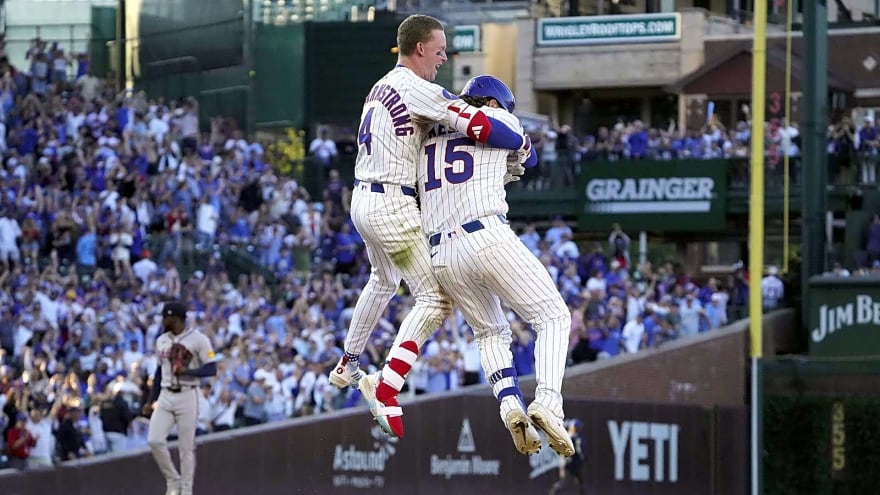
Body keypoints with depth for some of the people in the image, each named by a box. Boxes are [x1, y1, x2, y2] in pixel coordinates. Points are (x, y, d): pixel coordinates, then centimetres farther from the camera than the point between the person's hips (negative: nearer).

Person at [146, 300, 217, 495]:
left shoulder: (198, 339, -6)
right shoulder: (161, 340, 13)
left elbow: (212, 369, -8)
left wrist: (187, 371, -23)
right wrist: (152, 399, 16)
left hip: (187, 396, -5)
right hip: (165, 396, 5)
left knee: (186, 448, -3)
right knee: (154, 440, -10)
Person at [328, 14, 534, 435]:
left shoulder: (380, 88, 14)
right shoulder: (418, 90, -15)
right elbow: (478, 126, -23)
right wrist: (522, 144, -6)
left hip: (362, 201, 10)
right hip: (393, 207, -10)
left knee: (383, 282, 33)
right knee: (436, 298, -8)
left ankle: (347, 365, 45)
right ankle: (386, 392, -16)